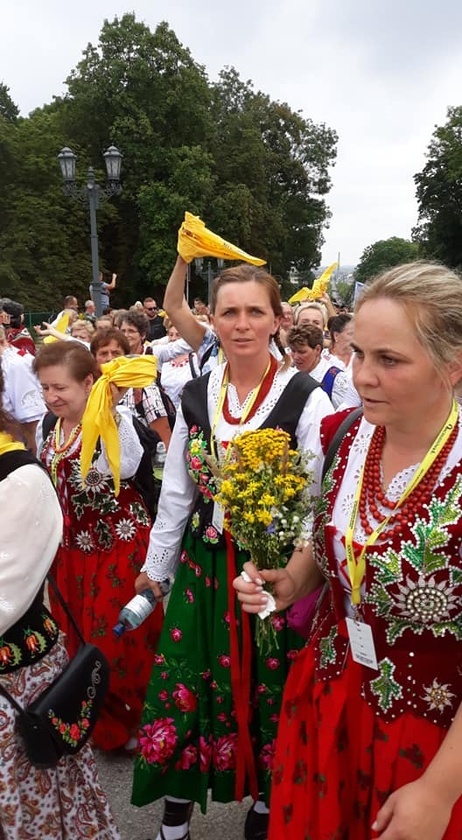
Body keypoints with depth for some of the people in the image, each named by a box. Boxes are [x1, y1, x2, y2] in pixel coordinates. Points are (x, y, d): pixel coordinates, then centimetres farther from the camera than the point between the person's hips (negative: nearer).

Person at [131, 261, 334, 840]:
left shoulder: (305, 399, -10)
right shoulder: (195, 396, 2)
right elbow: (176, 492, 9)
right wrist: (155, 566, 12)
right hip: (204, 564, 4)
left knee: (271, 691, 11)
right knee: (182, 682, 10)